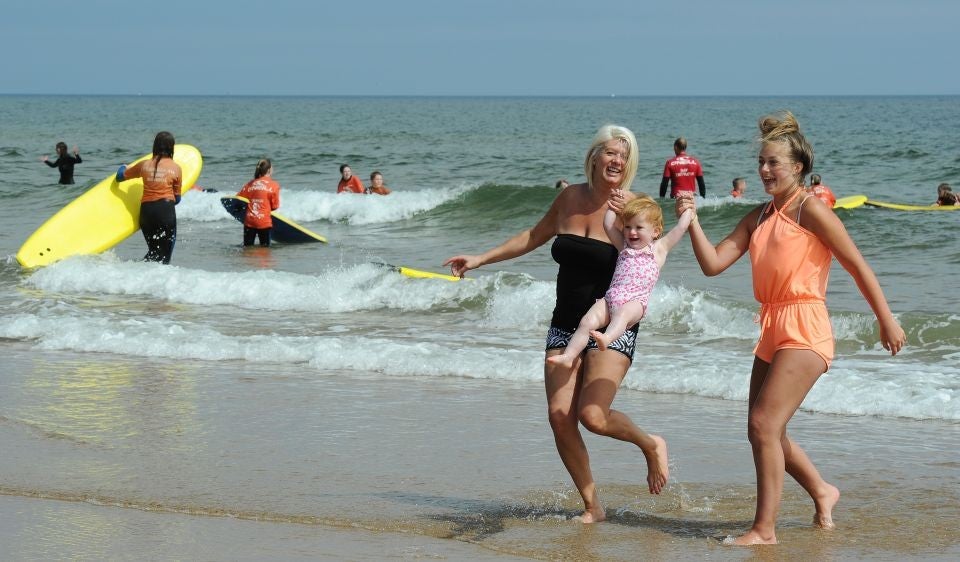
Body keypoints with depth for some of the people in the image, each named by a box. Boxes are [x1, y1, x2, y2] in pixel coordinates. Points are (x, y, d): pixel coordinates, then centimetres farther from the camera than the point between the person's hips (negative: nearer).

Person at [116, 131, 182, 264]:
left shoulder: (144, 165, 8)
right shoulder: (176, 168, 2)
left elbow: (120, 176, 22)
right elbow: (177, 198, 8)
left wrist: (123, 167, 45)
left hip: (146, 211, 3)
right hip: (166, 211, -3)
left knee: (154, 251, 18)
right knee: (165, 254, 0)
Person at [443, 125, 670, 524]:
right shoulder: (570, 198, 5)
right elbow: (534, 237, 22)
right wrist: (481, 259, 25)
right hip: (566, 326, 5)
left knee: (593, 415, -22)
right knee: (559, 416, -7)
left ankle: (650, 445, 10)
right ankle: (592, 506, 7)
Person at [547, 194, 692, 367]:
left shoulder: (659, 248, 16)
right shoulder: (624, 246, 28)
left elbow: (680, 228, 14)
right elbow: (608, 225, 28)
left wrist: (688, 209, 25)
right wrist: (614, 206, 31)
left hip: (636, 301, -4)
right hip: (611, 298, 5)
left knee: (622, 313, -39)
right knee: (587, 321, -18)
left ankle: (607, 337, -65)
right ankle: (568, 356, -25)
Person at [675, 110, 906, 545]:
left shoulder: (810, 208, -9)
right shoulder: (758, 218, 14)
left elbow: (857, 266, -6)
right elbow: (713, 263, 6)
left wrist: (886, 321, -4)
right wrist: (691, 221, -8)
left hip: (804, 330, -8)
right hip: (772, 330, 9)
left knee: (764, 424, -14)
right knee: (763, 430, 14)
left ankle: (764, 530, -9)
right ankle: (822, 492, 36)